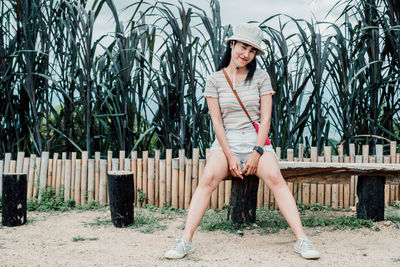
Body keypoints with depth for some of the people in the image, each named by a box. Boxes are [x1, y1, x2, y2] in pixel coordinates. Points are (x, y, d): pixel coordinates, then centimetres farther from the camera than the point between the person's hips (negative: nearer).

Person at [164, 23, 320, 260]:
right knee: (208, 179, -26)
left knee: (275, 178, -25)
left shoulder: (261, 77, 7)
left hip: (256, 140, 0)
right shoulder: (215, 80, 5)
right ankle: (186, 241, -24)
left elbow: (265, 117, 1)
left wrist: (257, 152, -11)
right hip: (226, 141, 0)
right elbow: (217, 121, 0)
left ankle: (302, 240, -24)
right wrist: (230, 156, -10)